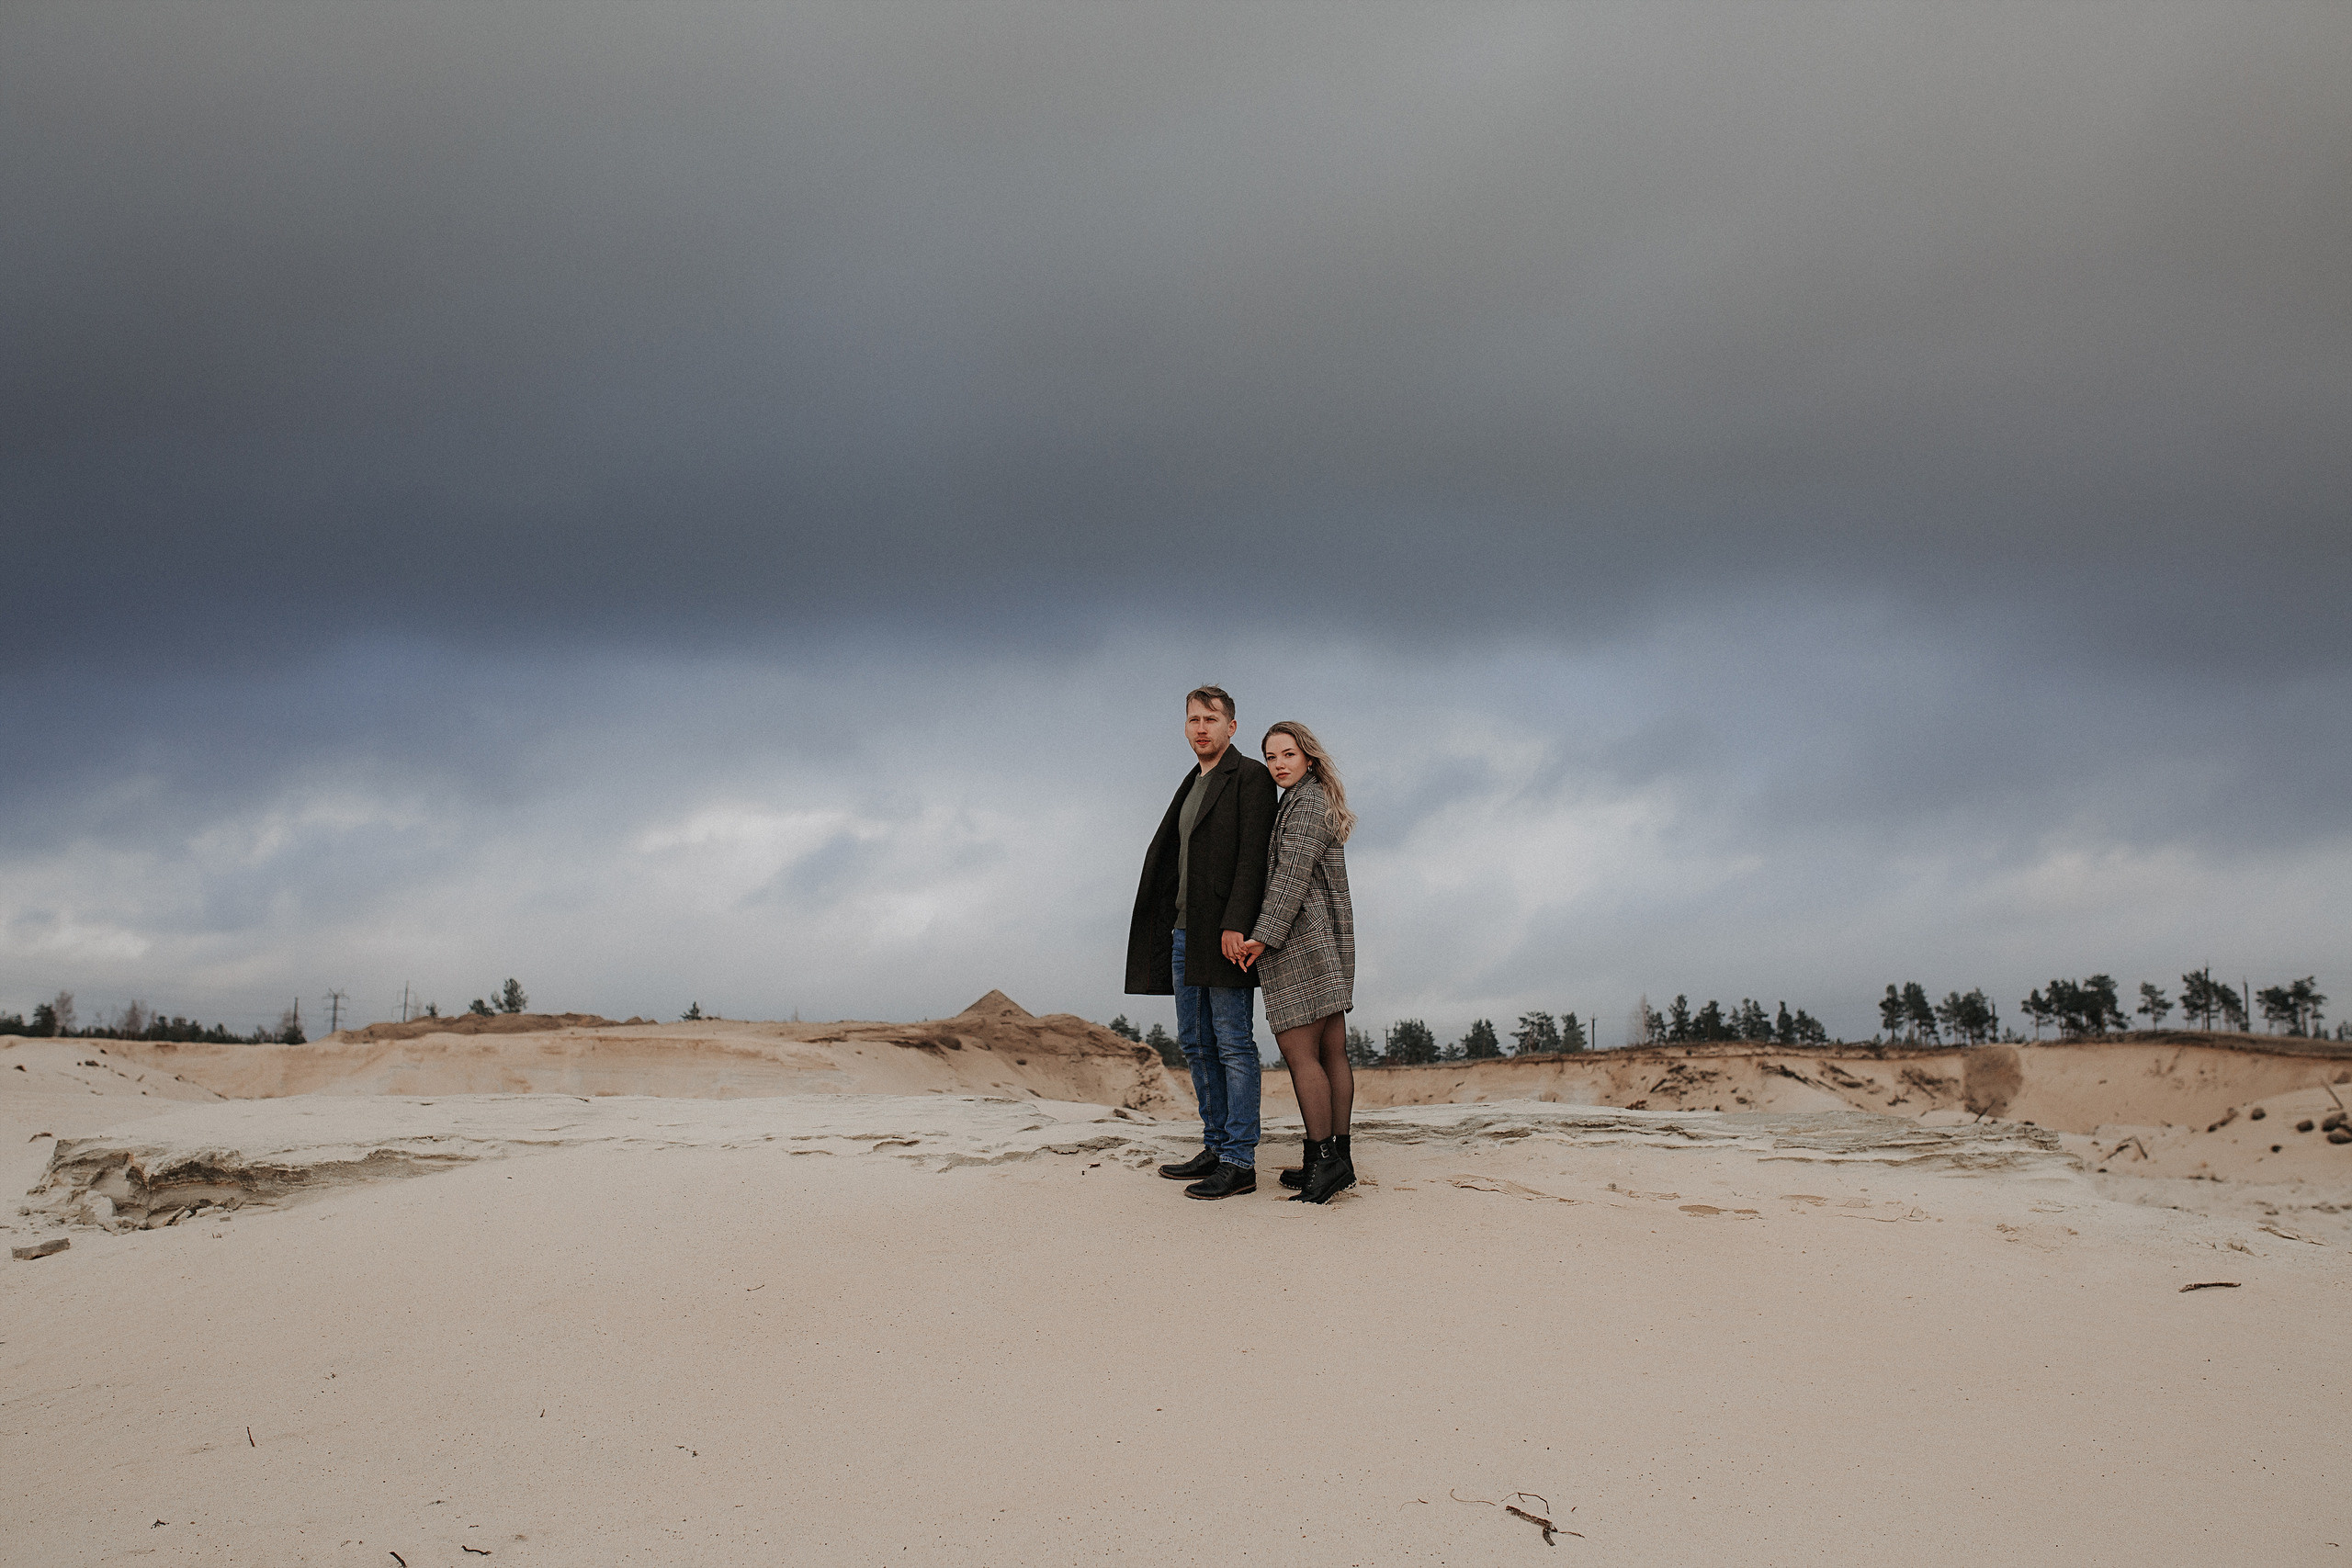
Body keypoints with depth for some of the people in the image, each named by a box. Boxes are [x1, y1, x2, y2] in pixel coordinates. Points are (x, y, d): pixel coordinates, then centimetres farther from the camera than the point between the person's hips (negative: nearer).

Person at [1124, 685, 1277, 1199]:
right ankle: (1216, 1148, 17)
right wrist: (1178, 924, 11)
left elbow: (1253, 854, -14)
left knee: (1233, 1044, -7)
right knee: (1196, 1043, 10)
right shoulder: (1191, 786, 21)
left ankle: (1240, 1162, -6)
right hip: (1185, 930, 9)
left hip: (1226, 931, -9)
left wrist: (1235, 924, -23)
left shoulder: (1251, 776, -4)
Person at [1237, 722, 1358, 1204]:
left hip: (1300, 939, -10)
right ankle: (1338, 1159, 11)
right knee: (1332, 1053, 8)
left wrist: (1264, 935, -21)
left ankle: (1323, 1159, -9)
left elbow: (1292, 875, -18)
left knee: (1298, 1051, -9)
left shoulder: (1306, 802, -9)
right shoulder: (1318, 802, 22)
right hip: (1328, 944, 10)